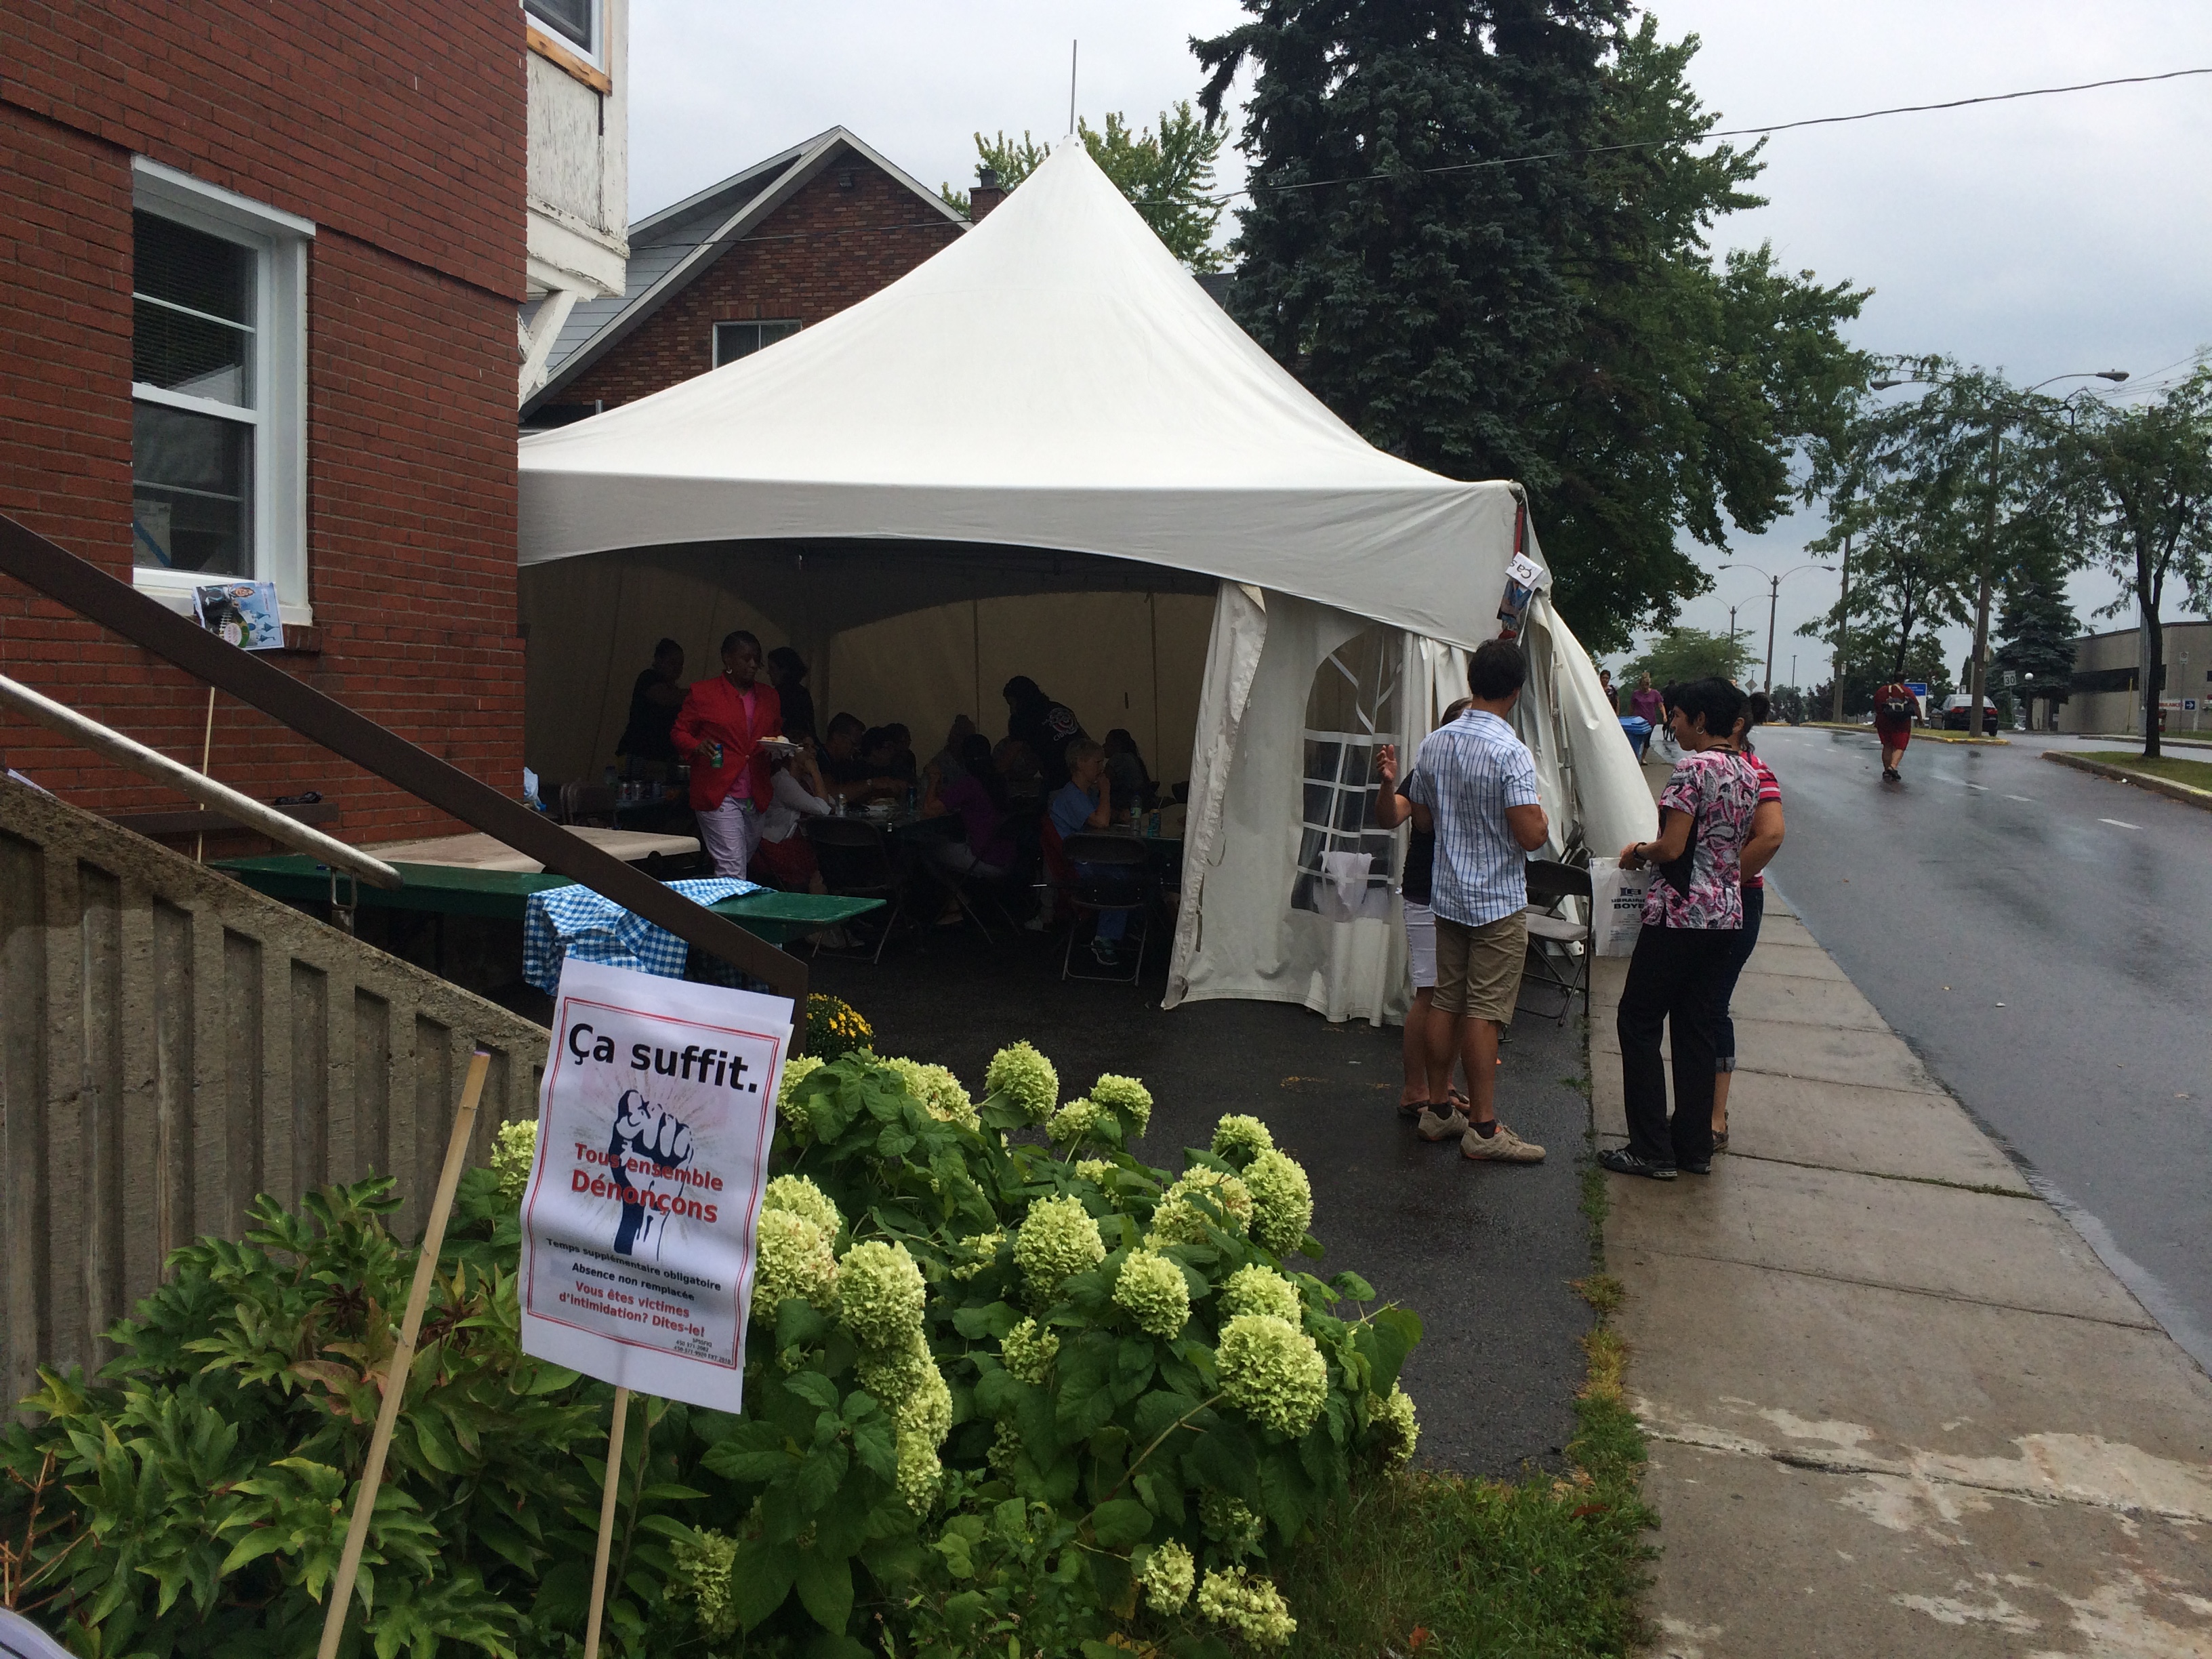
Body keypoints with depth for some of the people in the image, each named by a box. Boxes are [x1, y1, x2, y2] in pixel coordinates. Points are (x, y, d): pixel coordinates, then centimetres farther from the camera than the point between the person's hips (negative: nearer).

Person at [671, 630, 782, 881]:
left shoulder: (769, 696, 14)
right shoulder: (702, 693, 0)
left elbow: (777, 734, 26)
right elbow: (679, 731, 5)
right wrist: (698, 746, -17)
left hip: (758, 799, 6)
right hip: (718, 795, -6)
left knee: (743, 868, 11)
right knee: (732, 873, -12)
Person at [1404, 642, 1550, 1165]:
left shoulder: (1431, 745, 2)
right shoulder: (1511, 753, -19)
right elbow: (1532, 835, -21)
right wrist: (1543, 816, -1)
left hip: (1446, 895, 6)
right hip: (1498, 901, -6)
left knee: (1445, 1003, 13)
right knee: (1485, 1013, -2)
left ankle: (1438, 1112, 22)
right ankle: (1483, 1128, 5)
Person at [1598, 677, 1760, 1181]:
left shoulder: (1694, 767, -15)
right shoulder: (1748, 773, 11)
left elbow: (1671, 848, -19)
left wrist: (1637, 852, 0)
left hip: (1680, 913, -8)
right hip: (1727, 914, 8)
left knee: (1639, 1024, 2)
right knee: (1699, 1028, 14)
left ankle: (1652, 1150, 3)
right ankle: (1695, 1147, 18)